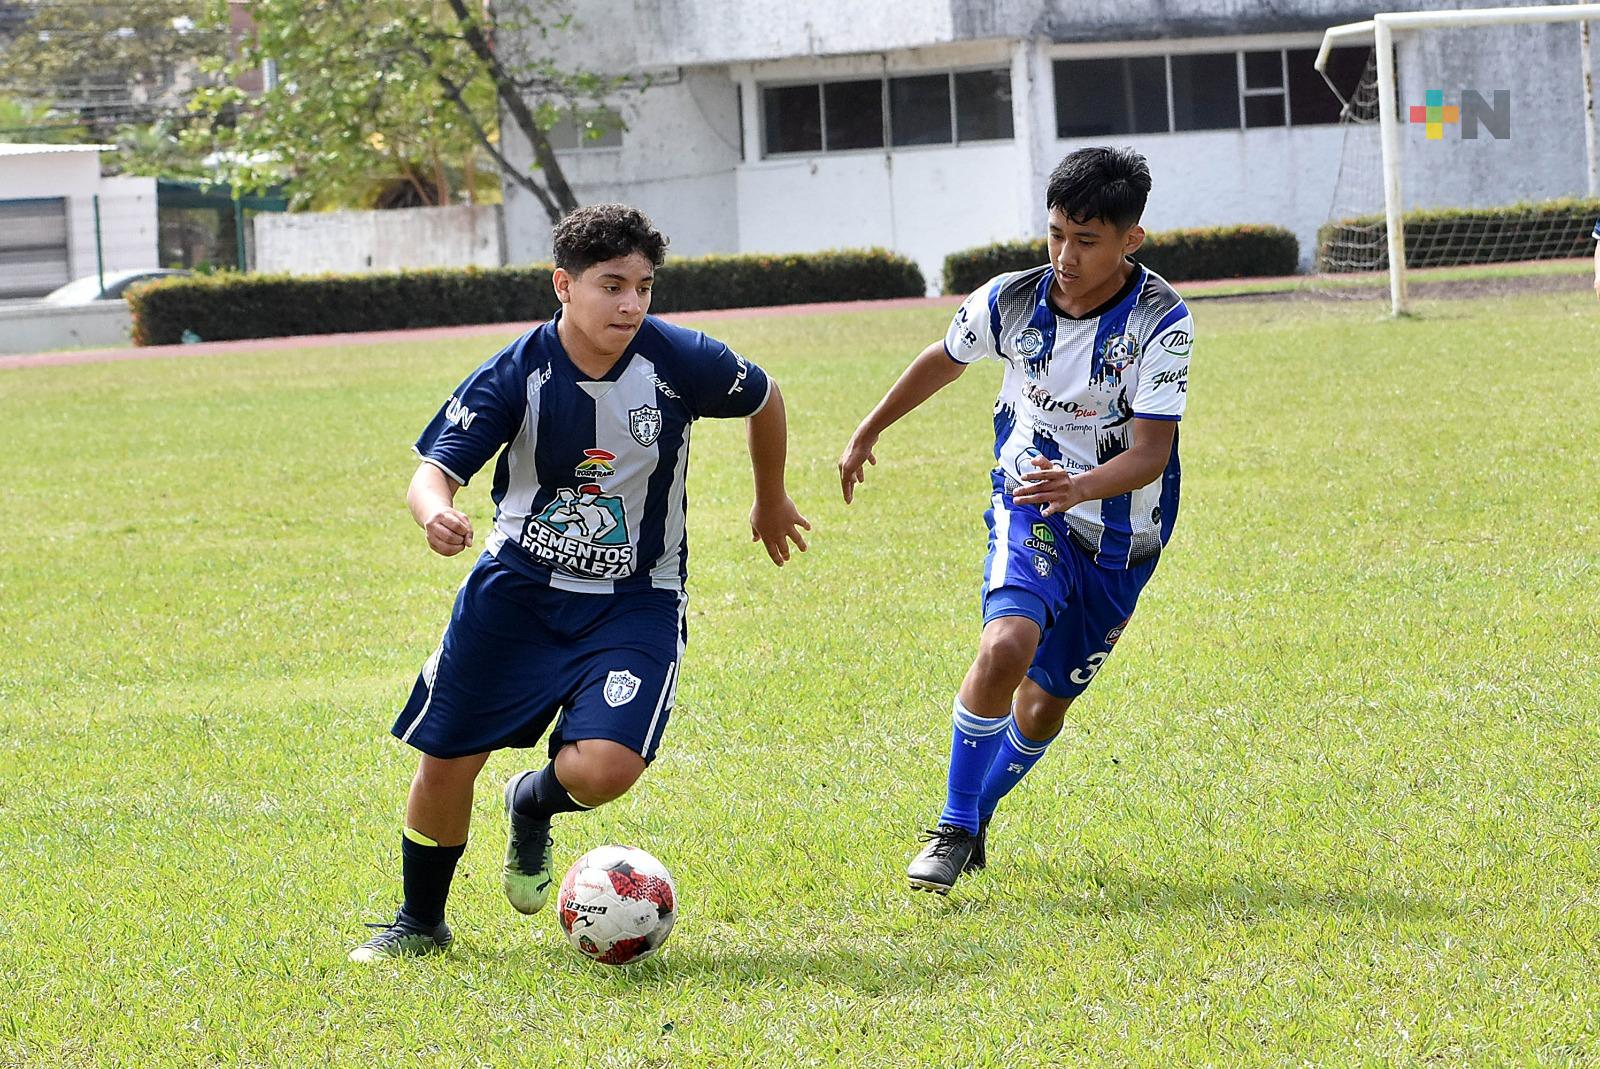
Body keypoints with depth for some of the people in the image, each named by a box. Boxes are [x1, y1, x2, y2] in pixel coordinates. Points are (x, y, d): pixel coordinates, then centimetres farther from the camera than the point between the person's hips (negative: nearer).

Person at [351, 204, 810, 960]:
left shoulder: (680, 362, -15)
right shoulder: (514, 376, -16)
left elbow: (764, 399, 6)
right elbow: (435, 468, -19)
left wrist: (771, 502, 21)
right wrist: (435, 512, -44)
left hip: (634, 602, -1)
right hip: (516, 587, 1)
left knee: (603, 769, -22)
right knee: (447, 758, 2)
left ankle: (533, 805, 17)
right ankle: (420, 923, 28)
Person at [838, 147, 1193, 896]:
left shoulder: (1161, 323, -21)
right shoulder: (1012, 301, -12)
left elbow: (1151, 453, -25)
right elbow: (944, 360, 10)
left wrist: (1080, 487, -45)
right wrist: (867, 434, 21)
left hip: (1119, 536, 0)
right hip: (1030, 509, 0)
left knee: (1044, 707, 8)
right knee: (1005, 647, -27)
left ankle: (974, 818, 36)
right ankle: (954, 828, -15)